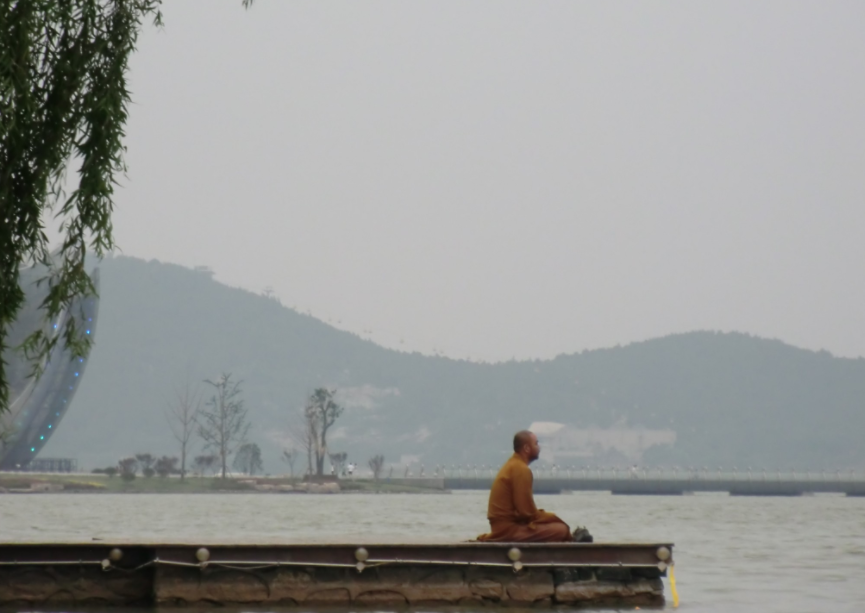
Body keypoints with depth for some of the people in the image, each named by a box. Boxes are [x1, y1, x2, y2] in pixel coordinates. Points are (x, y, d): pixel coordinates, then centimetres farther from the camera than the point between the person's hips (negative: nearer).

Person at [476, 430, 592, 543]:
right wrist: (554, 517, -4)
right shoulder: (521, 469, -15)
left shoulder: (512, 465, 16)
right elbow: (527, 512, -17)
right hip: (509, 529, -10)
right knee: (561, 529, -15)